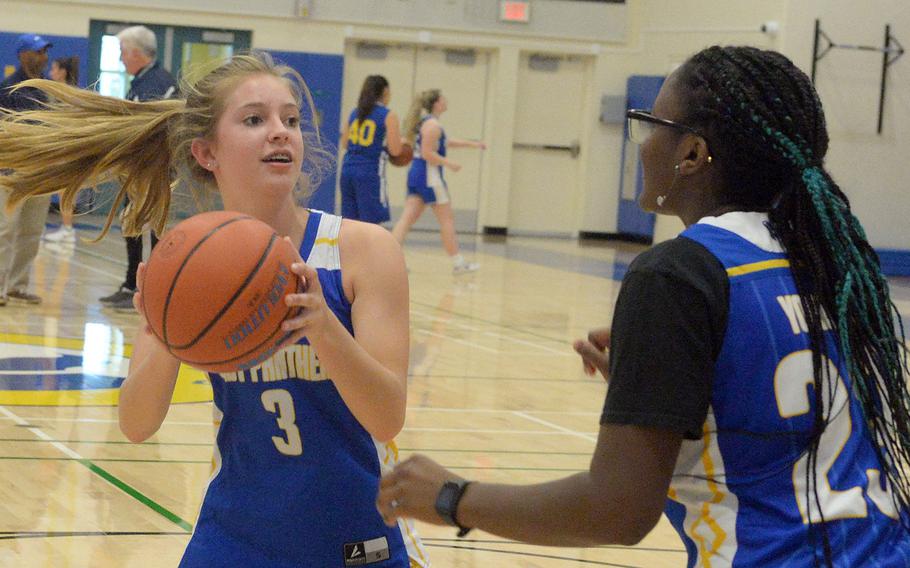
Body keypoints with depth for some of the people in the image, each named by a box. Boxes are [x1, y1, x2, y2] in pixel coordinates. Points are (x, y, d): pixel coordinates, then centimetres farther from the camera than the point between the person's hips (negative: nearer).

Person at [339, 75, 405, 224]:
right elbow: (395, 150, -8)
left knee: (349, 219, 11)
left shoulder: (355, 113, 12)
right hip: (370, 172, -6)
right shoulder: (388, 115, -4)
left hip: (348, 168, 6)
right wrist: (400, 139, 12)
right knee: (371, 220, -4)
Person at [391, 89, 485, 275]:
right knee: (447, 219, 2)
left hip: (416, 174, 9)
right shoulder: (433, 124, -14)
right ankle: (458, 263, 9)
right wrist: (449, 163, -14)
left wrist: (471, 144, 29)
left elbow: (445, 142, 29)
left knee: (408, 218, 1)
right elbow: (428, 153, -21)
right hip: (429, 175, -9)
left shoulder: (427, 122, 18)